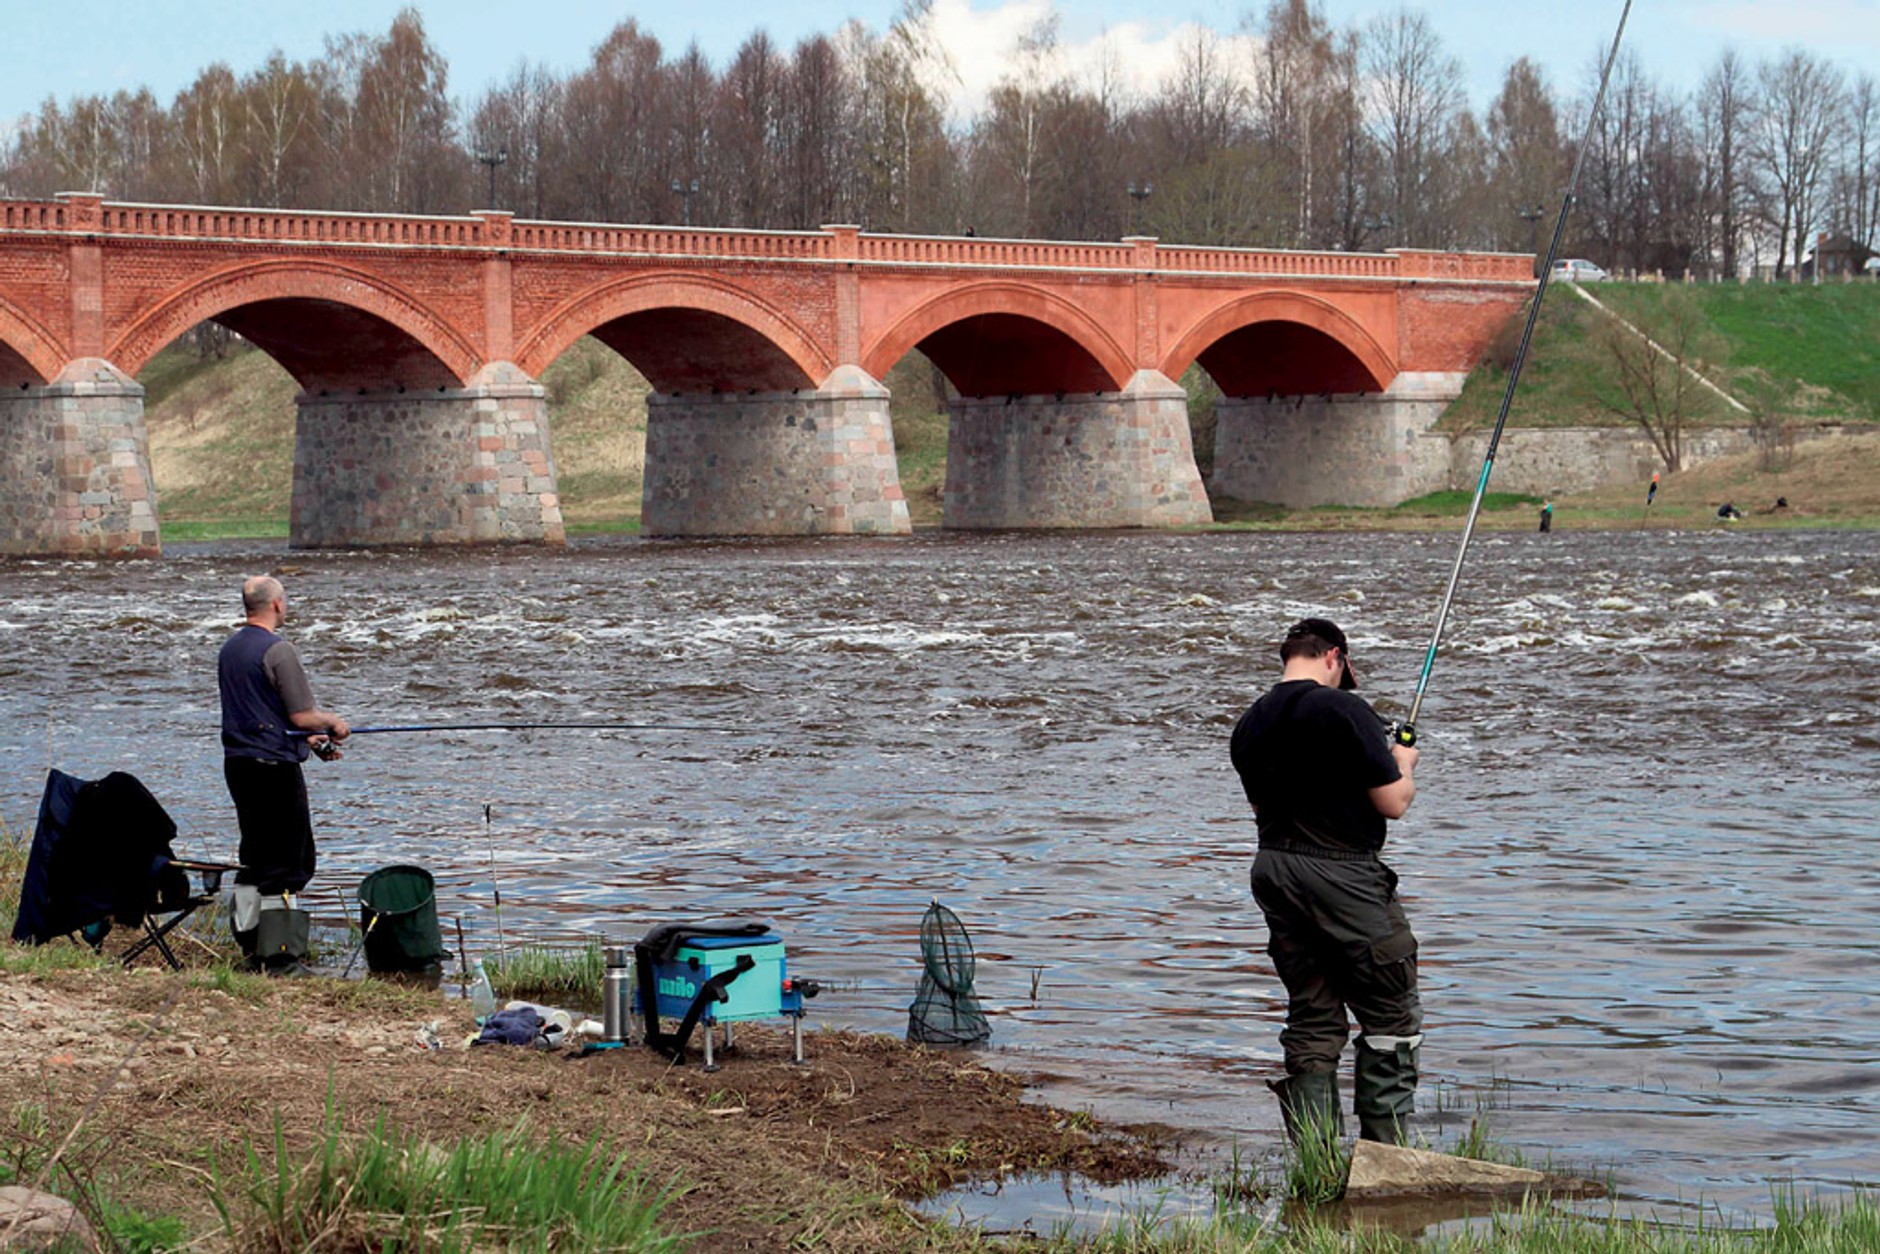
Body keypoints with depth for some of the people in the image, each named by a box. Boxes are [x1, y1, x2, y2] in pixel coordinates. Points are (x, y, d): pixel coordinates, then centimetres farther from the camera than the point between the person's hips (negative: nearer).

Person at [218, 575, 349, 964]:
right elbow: (302, 715, -16)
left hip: (237, 762, 9)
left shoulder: (230, 648, 13)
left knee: (254, 854, 15)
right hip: (274, 764, -9)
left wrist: (308, 738, 23)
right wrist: (334, 722, 5)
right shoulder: (278, 651, -15)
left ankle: (247, 940, 16)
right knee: (290, 859, -4)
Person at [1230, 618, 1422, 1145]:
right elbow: (1393, 803, -13)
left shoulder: (1250, 724, 7)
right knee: (1391, 1019, 3)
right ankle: (1384, 1149, 1)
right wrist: (1403, 765, 10)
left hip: (1273, 869, 7)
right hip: (1343, 874, -7)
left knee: (1311, 1019, 12)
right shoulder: (1342, 709, -14)